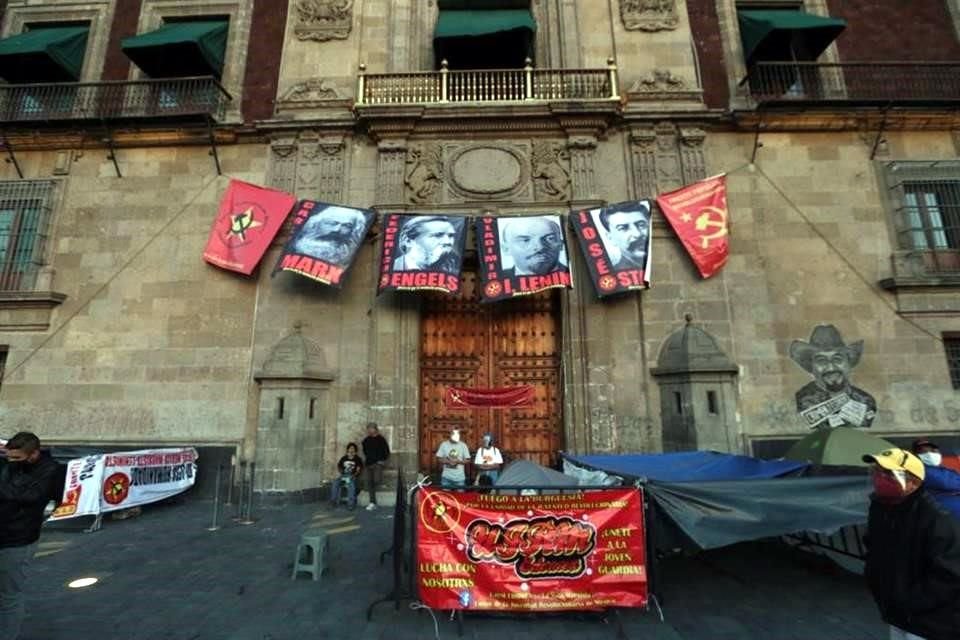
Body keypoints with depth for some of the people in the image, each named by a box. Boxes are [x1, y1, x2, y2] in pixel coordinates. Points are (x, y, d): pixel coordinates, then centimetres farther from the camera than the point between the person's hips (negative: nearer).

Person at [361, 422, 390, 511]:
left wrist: (382, 460, -8)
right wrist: (366, 459, 14)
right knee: (370, 482, 4)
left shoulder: (381, 439, -4)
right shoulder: (366, 440, 10)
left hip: (378, 463, -5)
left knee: (376, 480, -18)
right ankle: (373, 503, 11)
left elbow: (387, 452, -2)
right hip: (368, 463, 5)